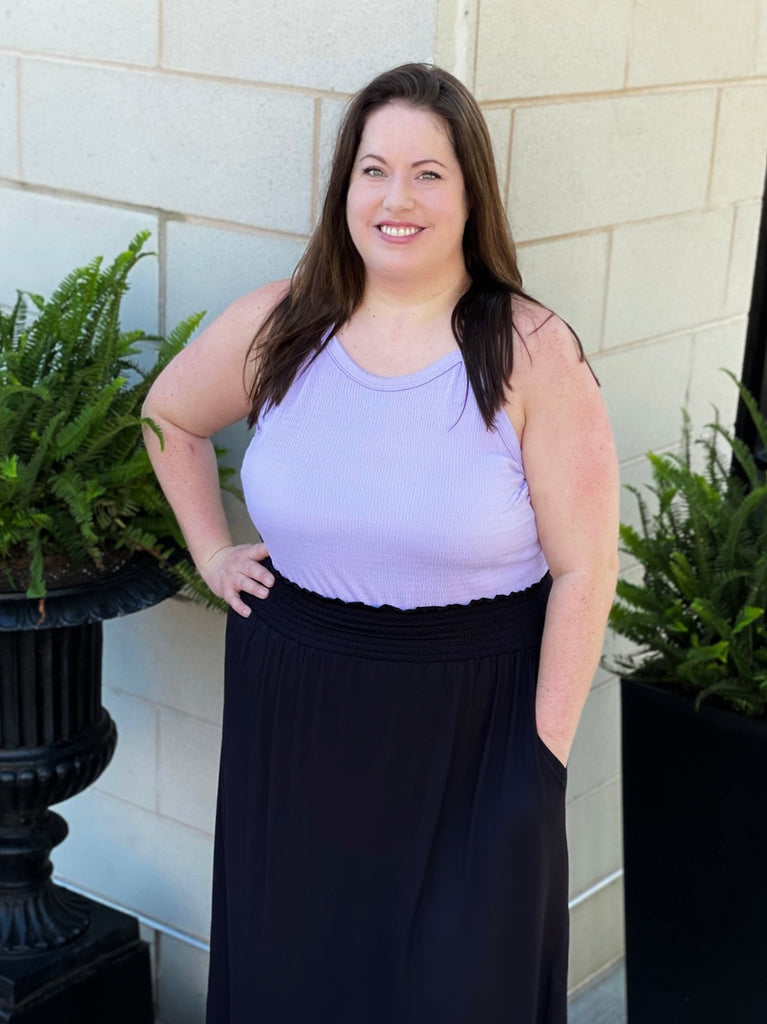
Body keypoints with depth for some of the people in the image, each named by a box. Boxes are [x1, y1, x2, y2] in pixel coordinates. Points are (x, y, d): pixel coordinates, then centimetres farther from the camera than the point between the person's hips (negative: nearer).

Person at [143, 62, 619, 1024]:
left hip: (474, 724, -3)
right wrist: (211, 551, 9)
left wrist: (544, 756, -11)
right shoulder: (277, 327, -4)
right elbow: (168, 416, 16)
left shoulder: (532, 354, -13)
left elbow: (582, 568, -12)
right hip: (296, 711, 3)